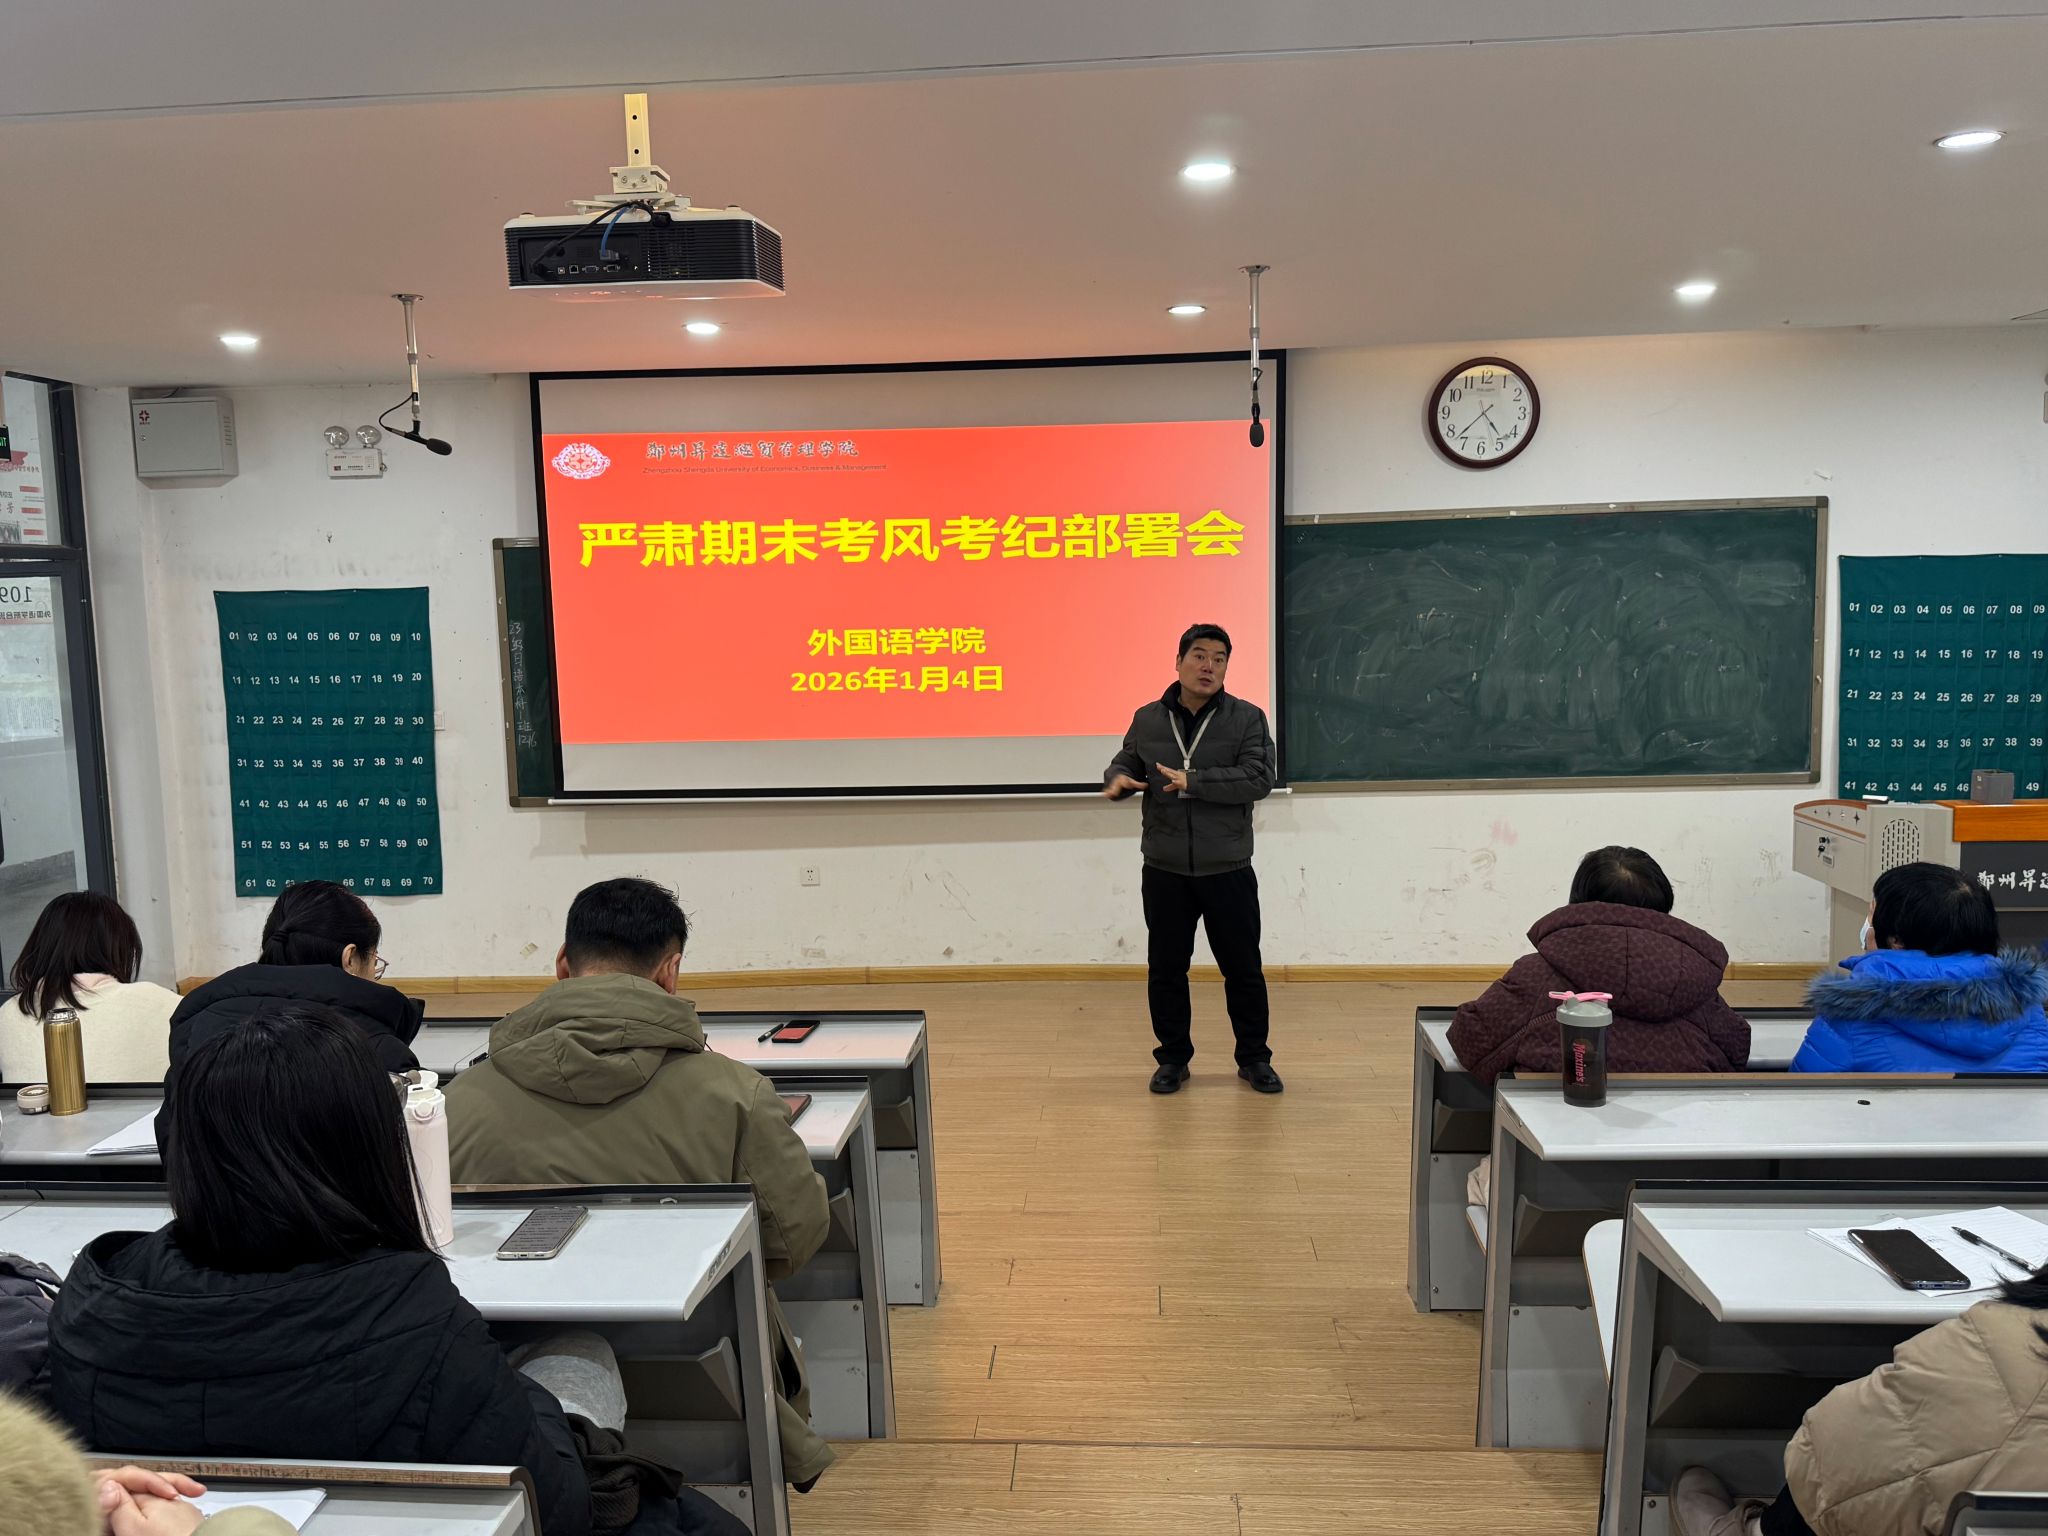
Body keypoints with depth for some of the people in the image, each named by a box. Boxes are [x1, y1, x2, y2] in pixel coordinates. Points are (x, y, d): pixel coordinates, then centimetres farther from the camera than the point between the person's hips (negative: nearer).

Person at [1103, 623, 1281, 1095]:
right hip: (1164, 873, 2)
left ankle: (1254, 1059, 24)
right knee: (1166, 969, 10)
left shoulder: (1247, 718, -4)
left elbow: (1258, 779, -14)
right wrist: (1117, 778, -10)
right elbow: (1126, 762, 15)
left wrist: (1192, 782, -22)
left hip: (1228, 872, -2)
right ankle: (1173, 1058, 26)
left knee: (1243, 968, 8)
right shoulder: (1147, 719, 4)